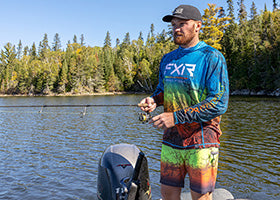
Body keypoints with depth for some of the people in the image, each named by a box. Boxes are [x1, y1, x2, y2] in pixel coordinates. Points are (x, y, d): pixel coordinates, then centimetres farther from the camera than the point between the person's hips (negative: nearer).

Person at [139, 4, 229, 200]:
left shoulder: (212, 57, -9)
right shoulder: (168, 59, 11)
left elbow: (219, 103, -16)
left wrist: (176, 117, -21)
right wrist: (153, 101, -3)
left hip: (201, 142, -5)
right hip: (171, 140, 6)